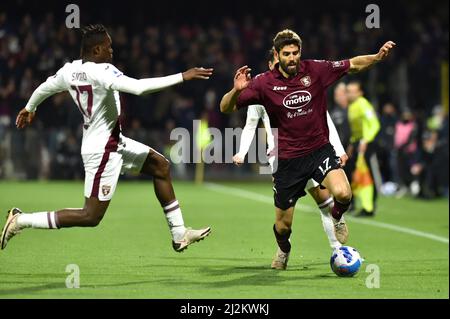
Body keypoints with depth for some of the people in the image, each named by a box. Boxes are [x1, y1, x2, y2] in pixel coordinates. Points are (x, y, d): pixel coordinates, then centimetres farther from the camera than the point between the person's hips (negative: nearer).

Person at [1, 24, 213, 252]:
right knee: (91, 217, -4)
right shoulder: (101, 71, -24)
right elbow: (139, 87, -36)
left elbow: (43, 88, 19)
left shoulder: (70, 70, 1)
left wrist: (29, 109, 41)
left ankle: (179, 235, 20)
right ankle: (21, 221, 1)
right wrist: (182, 77, -29)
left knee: (160, 165, 15)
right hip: (102, 150, -10)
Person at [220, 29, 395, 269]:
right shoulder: (264, 83, -8)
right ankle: (284, 251, 45)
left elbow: (353, 65, 4)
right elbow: (226, 108, -7)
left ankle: (336, 218, 10)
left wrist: (378, 57, -14)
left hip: (320, 149, 0)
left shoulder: (315, 70, -5)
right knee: (282, 226, 7)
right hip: (287, 158, 0)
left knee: (343, 193, -28)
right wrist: (236, 90, -28)